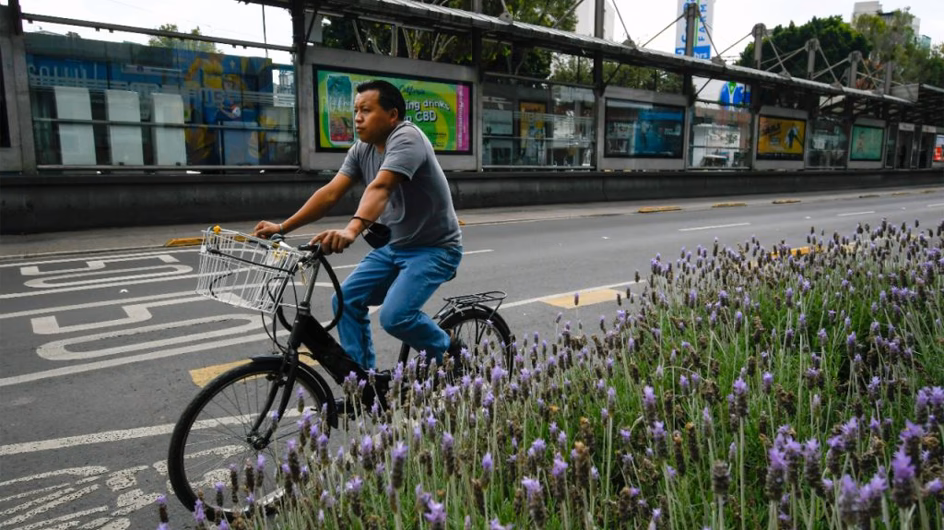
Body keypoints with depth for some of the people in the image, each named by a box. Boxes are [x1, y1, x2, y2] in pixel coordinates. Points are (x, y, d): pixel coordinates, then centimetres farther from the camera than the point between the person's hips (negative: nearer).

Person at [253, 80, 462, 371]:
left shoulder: (406, 138, -21)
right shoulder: (361, 150, 3)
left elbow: (380, 188, -38)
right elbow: (331, 193, -5)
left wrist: (352, 230, -53)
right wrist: (282, 227, -13)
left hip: (433, 248, -8)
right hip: (393, 246, 8)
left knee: (395, 316, -22)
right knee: (347, 300, -3)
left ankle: (448, 352, 7)